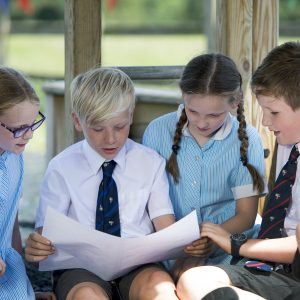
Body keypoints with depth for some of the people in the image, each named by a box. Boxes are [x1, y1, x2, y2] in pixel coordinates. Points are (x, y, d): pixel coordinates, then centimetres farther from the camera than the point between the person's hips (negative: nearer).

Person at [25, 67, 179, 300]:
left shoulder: (151, 163, 9)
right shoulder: (61, 168, 4)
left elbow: (166, 226, 2)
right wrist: (37, 249, -25)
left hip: (137, 264, 1)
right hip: (81, 269, -1)